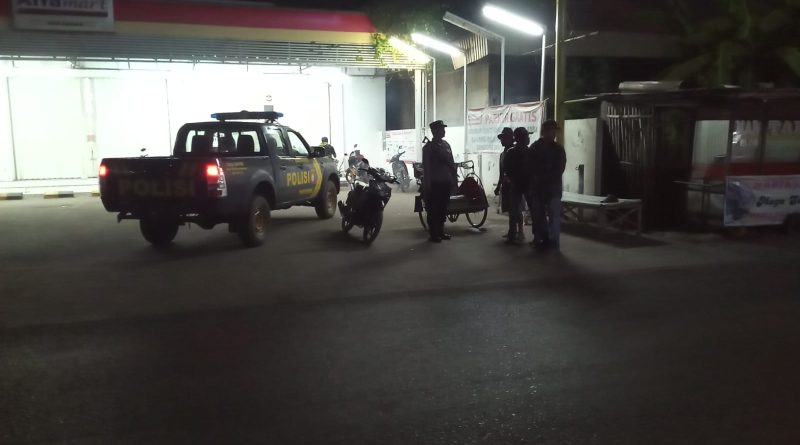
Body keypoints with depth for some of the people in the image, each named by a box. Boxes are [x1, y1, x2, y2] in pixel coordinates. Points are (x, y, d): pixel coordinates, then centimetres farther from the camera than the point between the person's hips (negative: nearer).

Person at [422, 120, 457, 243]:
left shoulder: (446, 144, 11)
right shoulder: (428, 147, -5)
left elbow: (451, 163, 14)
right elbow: (426, 167, -9)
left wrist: (454, 179, 11)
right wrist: (427, 185, -12)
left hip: (446, 182, 6)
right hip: (434, 183, -6)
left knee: (443, 208, 13)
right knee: (433, 209, 1)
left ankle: (440, 231, 23)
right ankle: (433, 234, 7)